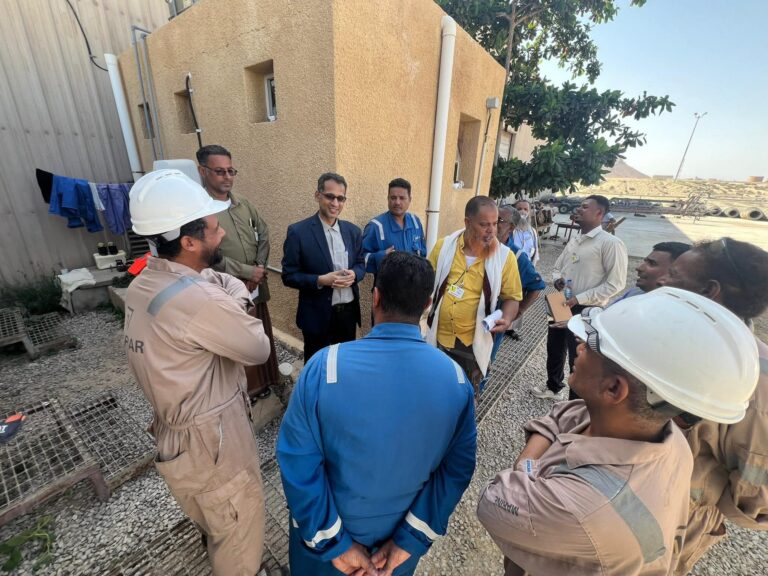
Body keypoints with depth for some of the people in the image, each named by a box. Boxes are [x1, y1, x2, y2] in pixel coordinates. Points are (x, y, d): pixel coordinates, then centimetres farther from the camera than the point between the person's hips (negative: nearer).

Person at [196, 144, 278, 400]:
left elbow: (263, 233, 12)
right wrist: (247, 272, -15)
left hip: (255, 286, 6)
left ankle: (262, 381, 40)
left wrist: (260, 267, 0)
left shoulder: (243, 203, 5)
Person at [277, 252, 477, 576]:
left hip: (332, 531, -1)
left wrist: (333, 542, -11)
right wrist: (412, 538, -6)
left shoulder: (324, 366, -30)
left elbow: (298, 462, -23)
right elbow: (458, 467, -14)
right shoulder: (456, 379, -22)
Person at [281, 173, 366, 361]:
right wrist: (320, 280, -23)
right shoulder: (298, 232, -11)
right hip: (318, 315, -4)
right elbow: (289, 276, -9)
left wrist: (353, 274, -12)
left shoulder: (352, 230, 4)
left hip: (349, 311, 4)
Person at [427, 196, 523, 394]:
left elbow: (512, 296, -1)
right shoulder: (444, 246, -6)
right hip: (438, 337, 1)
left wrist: (506, 320, -20)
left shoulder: (504, 256, -9)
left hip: (473, 342, -1)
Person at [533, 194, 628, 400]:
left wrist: (579, 298, -21)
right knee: (554, 349, 21)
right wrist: (557, 279, -5)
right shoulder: (574, 240, 9)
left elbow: (615, 284, -17)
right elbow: (557, 267, 18)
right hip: (561, 304, 7)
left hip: (586, 310, -7)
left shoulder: (611, 243, -15)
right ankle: (553, 387, 46)